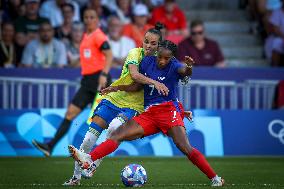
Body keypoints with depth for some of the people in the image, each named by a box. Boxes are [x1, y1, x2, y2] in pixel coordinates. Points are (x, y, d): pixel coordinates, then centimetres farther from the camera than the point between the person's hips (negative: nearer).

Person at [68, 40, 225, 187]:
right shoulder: (147, 62, 8)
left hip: (168, 110, -5)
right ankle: (88, 159, -24)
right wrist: (118, 88, 10)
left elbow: (185, 71, -31)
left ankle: (215, 179, -13)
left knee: (185, 148, -21)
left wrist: (188, 67, -54)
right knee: (118, 134, -11)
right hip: (149, 113, 5)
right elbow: (138, 85, 21)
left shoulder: (174, 66, -7)